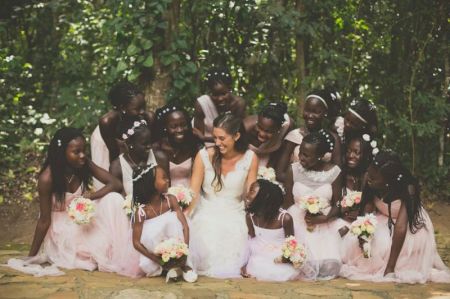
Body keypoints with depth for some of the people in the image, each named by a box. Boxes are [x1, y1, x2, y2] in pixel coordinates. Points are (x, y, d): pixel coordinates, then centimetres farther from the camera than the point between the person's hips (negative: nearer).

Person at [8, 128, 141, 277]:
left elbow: (116, 184, -13)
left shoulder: (84, 165, -13)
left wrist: (91, 196, -31)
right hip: (62, 230, -5)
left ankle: (121, 257, -19)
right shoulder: (47, 178, -25)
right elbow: (44, 220, -18)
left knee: (113, 199, -21)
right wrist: (31, 256, -15)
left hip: (81, 219, 6)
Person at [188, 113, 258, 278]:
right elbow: (193, 193, -10)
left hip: (235, 216, 1)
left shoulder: (250, 158, -1)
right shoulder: (204, 156, -5)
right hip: (207, 215, 0)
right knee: (209, 251, -26)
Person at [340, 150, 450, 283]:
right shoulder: (371, 186, -22)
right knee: (354, 240, -17)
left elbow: (401, 227, -36)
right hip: (385, 222, 4)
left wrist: (390, 268, -37)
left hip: (411, 222, -4)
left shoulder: (407, 188, -34)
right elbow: (366, 213, -11)